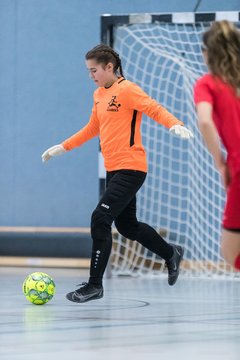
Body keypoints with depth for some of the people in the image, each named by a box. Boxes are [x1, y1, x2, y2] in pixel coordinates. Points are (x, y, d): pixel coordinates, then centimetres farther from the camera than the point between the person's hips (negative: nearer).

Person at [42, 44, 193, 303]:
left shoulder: (126, 90, -11)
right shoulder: (98, 95, 13)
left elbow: (154, 109, -21)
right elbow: (92, 128, 25)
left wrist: (174, 124, -39)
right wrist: (63, 147, 24)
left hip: (130, 168, -9)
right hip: (114, 169, 9)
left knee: (100, 220, -15)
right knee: (127, 226, 17)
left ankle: (95, 285, -8)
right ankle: (171, 254, 39)